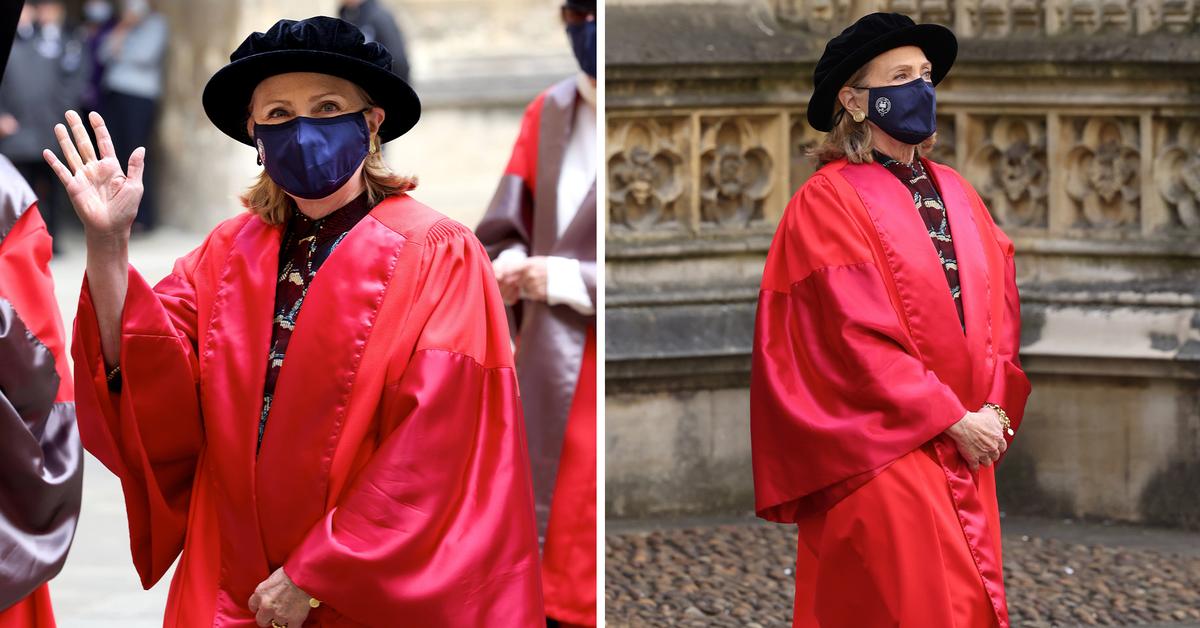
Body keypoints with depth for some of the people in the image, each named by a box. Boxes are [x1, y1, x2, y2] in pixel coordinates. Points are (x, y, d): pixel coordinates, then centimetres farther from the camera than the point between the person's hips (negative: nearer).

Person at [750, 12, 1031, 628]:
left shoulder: (956, 194, 13)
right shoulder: (826, 201, -8)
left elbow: (1000, 303, 12)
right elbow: (859, 335, -14)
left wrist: (994, 408, -3)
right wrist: (954, 420, -14)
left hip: (968, 442, 6)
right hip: (882, 453, -6)